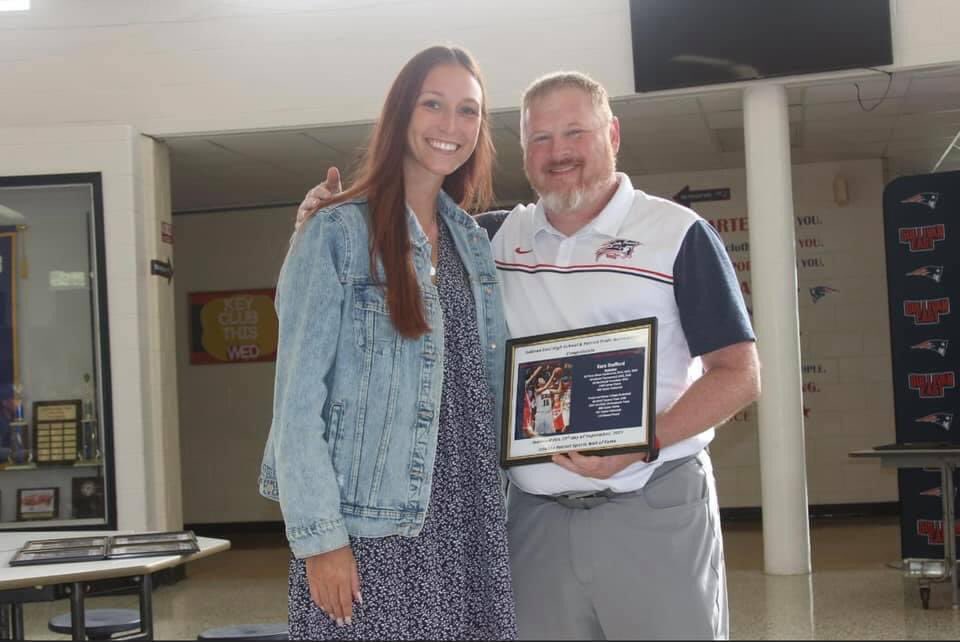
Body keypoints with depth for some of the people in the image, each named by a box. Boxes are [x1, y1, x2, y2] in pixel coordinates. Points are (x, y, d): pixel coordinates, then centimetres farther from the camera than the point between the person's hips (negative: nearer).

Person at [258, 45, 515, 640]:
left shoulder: (475, 242, 12)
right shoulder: (336, 235, -6)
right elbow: (298, 398, -9)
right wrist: (319, 536, -14)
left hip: (470, 520, 5)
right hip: (371, 523, -5)